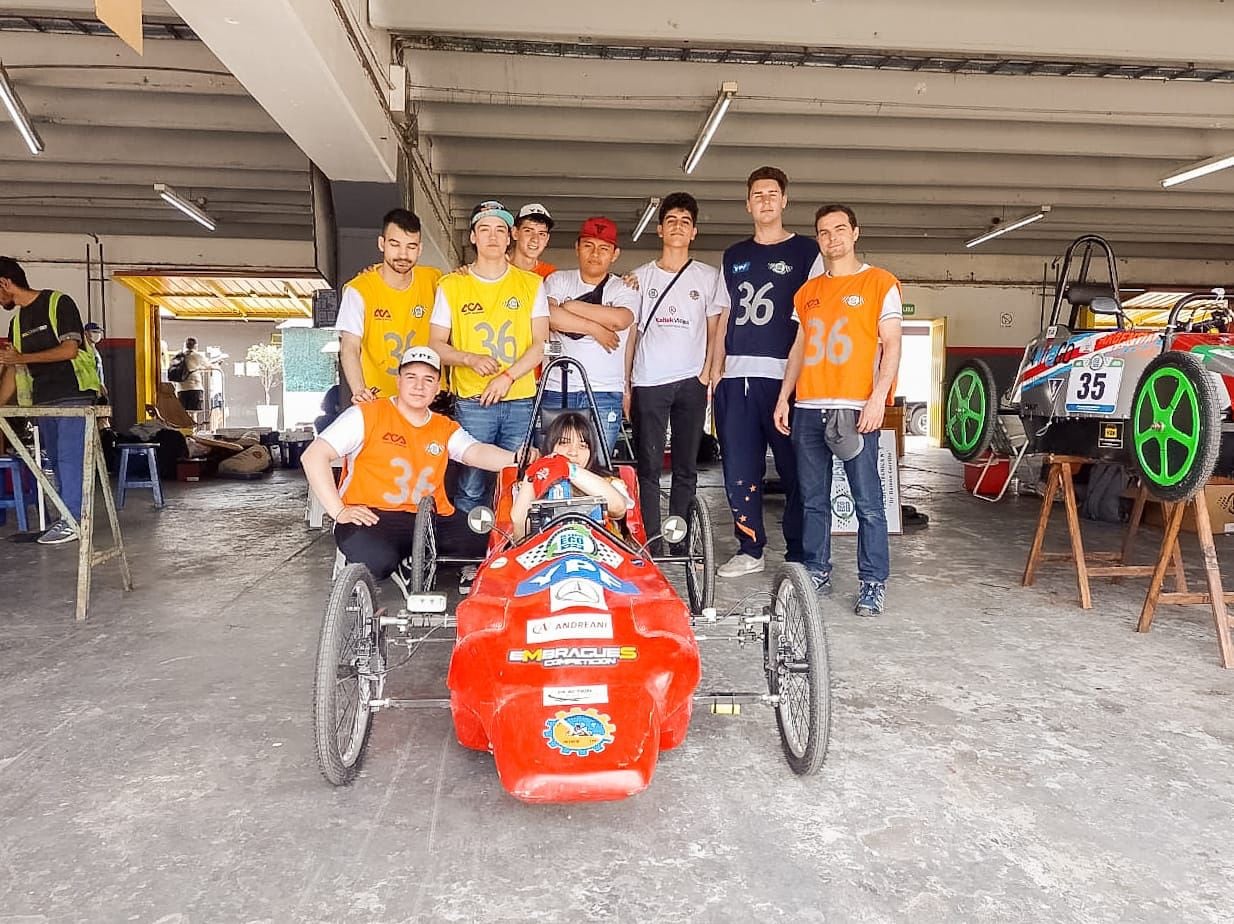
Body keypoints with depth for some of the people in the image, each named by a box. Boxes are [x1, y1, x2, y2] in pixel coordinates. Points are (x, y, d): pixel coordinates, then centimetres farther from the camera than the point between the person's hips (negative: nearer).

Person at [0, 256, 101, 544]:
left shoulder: (58, 303, -4)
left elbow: (69, 349, -13)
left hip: (73, 395, -8)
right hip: (43, 399, 8)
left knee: (69, 457, -10)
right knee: (57, 461, 8)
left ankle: (71, 521, -9)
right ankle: (70, 515, 13)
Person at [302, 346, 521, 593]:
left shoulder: (445, 429, 14)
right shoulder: (367, 415, 2)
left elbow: (477, 453, -6)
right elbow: (313, 456, -2)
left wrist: (516, 459, -28)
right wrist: (339, 511, -11)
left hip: (426, 522, 4)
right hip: (371, 518, -3)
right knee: (378, 561, -36)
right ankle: (352, 563, 2)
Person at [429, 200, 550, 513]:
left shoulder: (532, 284, 9)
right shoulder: (451, 285, 7)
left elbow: (540, 343, 3)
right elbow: (436, 345, 7)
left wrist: (508, 376, -12)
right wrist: (471, 359, -13)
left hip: (521, 401, 1)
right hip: (472, 402, -1)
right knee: (471, 488, -3)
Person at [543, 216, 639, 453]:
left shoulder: (625, 290, 8)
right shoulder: (558, 280, 11)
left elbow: (619, 319, -15)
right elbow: (548, 315, -11)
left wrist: (572, 306, -5)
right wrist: (595, 328, -9)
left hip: (605, 394, -1)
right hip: (557, 391, 1)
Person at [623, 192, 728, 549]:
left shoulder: (709, 277, 10)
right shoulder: (641, 276, 12)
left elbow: (715, 332, 10)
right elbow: (631, 332, 11)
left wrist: (708, 375, -3)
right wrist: (626, 384, 4)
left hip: (691, 382, 0)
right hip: (648, 383, 0)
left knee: (686, 469, 4)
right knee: (649, 468, -1)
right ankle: (651, 546, 3)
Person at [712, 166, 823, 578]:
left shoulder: (806, 250, 7)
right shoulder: (733, 256, 19)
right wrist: (716, 368, 12)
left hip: (786, 375, -4)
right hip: (736, 377, 4)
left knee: (794, 468, -2)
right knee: (739, 470, 4)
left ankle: (798, 554, 8)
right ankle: (749, 550, 15)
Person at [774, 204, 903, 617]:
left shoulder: (880, 283, 5)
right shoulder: (808, 291, 19)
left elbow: (891, 343, -1)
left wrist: (878, 397, -13)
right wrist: (784, 397, 14)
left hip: (855, 408, -5)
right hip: (809, 408, 5)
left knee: (867, 501, -5)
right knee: (813, 500, 8)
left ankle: (873, 583, 2)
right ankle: (816, 573, 18)